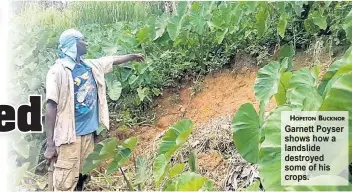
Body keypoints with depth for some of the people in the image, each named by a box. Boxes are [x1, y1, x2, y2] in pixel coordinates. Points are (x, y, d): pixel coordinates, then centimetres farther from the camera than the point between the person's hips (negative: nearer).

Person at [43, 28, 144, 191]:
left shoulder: (91, 66, 7)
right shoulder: (58, 71, -12)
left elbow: (113, 60, 27)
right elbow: (51, 107, -15)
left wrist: (132, 56, 42)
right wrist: (50, 144, -18)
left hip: (89, 132, 7)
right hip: (69, 135, -7)